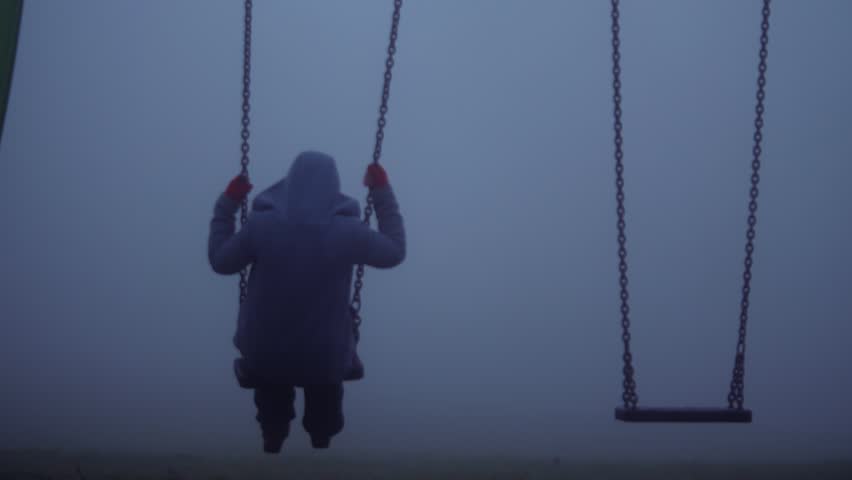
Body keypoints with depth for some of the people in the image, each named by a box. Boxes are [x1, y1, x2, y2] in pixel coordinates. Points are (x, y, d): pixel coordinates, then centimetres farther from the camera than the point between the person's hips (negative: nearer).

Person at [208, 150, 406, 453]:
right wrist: (382, 192, 3)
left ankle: (272, 442, 56)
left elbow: (220, 262, -1)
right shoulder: (350, 231, -21)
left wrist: (227, 205, 6)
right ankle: (321, 441, 54)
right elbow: (395, 252, -1)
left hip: (265, 351, 1)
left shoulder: (260, 224, -19)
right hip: (326, 355, 0)